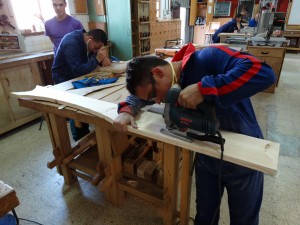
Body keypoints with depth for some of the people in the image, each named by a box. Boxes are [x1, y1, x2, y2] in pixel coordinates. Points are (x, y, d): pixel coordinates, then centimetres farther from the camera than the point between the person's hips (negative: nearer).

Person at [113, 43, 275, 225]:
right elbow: (139, 95, 10)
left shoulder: (207, 59, -27)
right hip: (207, 156, 5)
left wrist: (203, 89, -44)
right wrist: (126, 110, -11)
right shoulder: (169, 82, -6)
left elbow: (264, 73, -38)